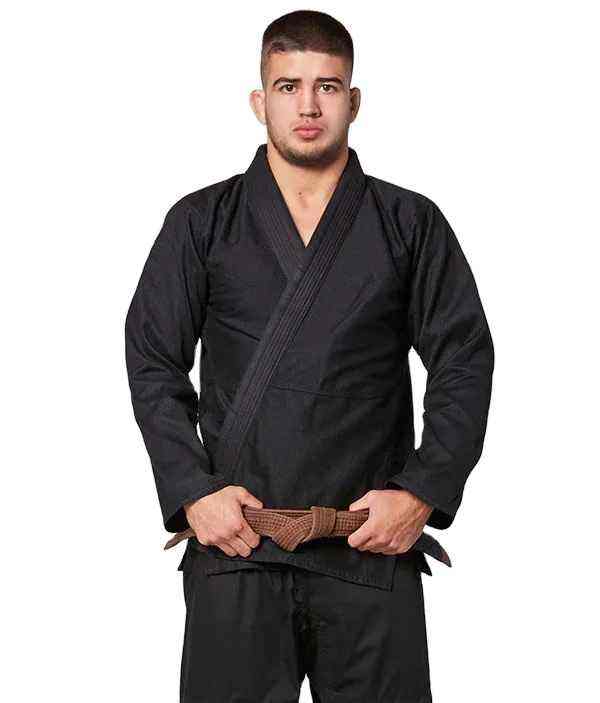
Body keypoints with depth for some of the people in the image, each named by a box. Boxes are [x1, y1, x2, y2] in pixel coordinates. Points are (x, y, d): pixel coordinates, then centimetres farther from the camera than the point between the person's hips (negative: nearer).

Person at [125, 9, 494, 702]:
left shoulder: (411, 224, 8)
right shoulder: (201, 223, 9)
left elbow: (465, 363, 6)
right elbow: (152, 362, 7)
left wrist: (424, 494, -5)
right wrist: (191, 491, -5)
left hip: (375, 543, 0)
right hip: (234, 541, 0)